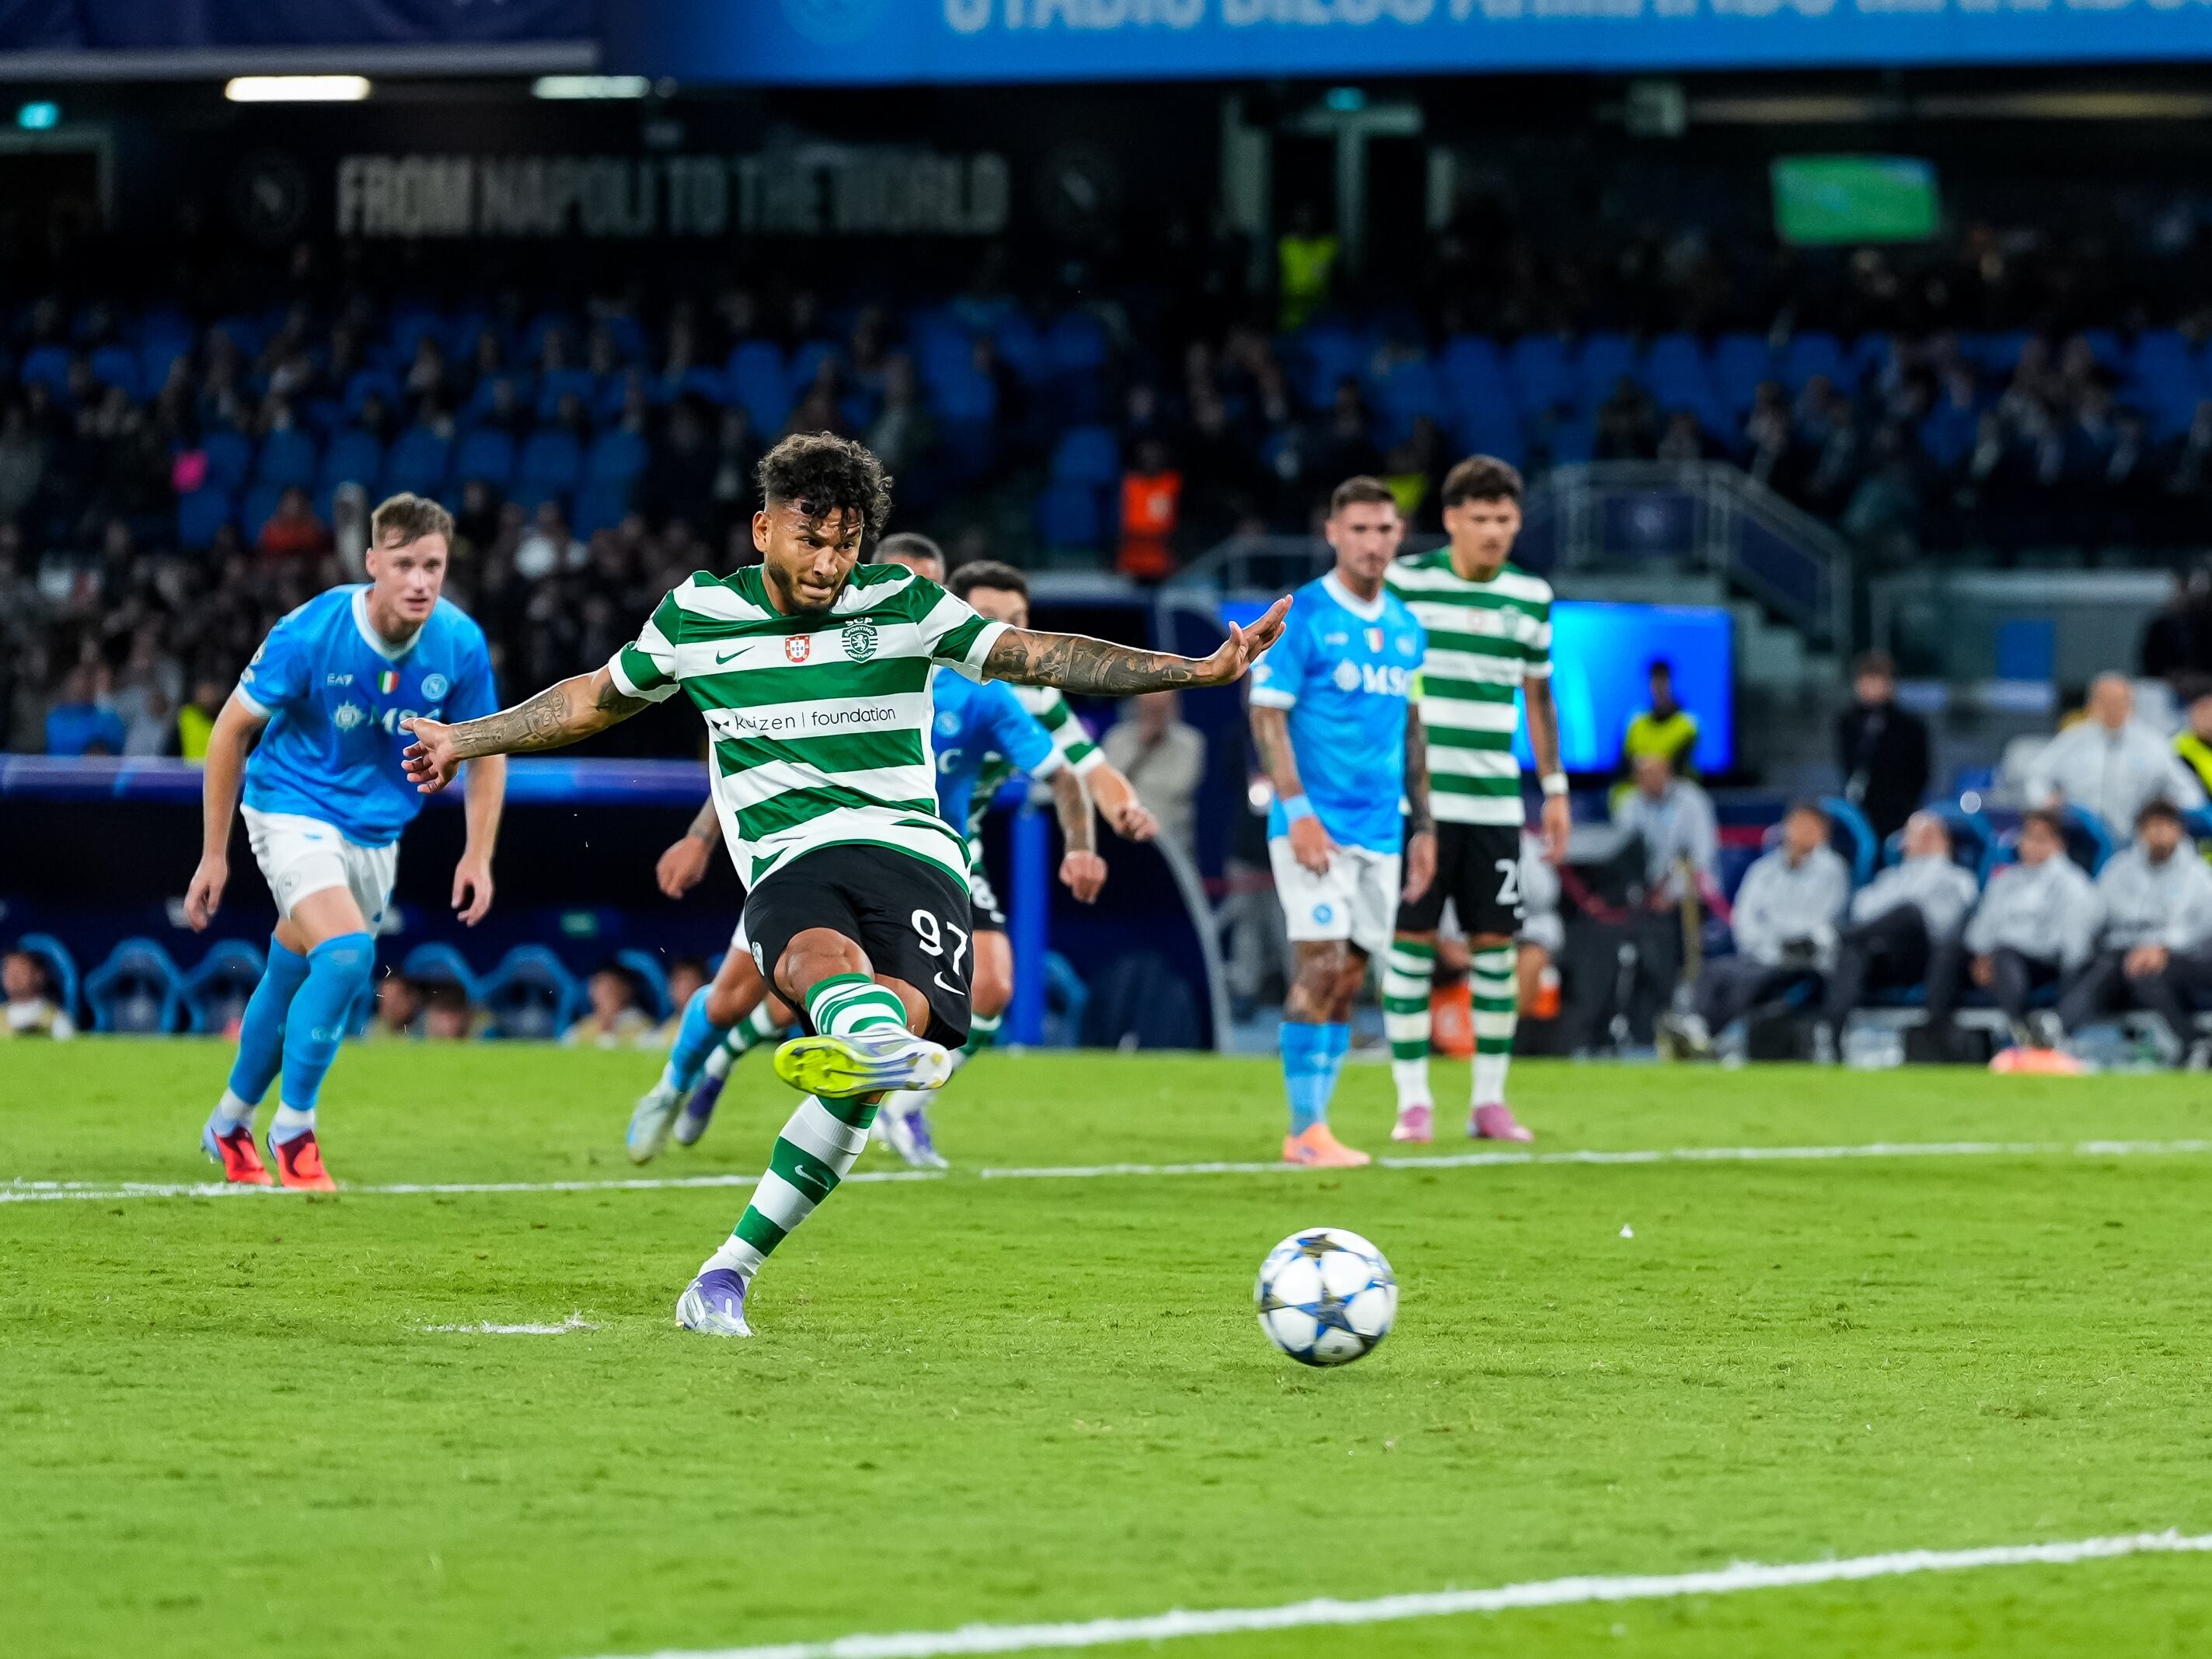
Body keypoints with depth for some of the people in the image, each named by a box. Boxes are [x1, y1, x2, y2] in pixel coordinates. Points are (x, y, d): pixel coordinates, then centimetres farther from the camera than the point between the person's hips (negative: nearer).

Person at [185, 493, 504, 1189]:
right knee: (347, 952, -25)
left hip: (377, 831, 5)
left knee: (295, 983, 13)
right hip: (293, 810, -5)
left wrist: (478, 855, -5)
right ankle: (293, 1127, -9)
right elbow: (231, 729, -11)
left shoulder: (461, 645, -13)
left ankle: (230, 1124, 36)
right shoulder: (309, 634, -23)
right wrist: (214, 853, -8)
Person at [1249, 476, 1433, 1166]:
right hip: (1317, 824, -6)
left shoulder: (1406, 629, 13)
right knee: (1321, 967, -13)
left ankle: (1311, 1126, 10)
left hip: (1381, 832, 6)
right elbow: (1267, 716, -9)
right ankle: (1307, 1131, -9)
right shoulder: (1301, 617, -6)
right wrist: (1299, 811, -17)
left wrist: (1422, 825, 16)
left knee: (1348, 979, 5)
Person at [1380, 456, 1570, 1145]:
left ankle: (1490, 1100, 10)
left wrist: (1555, 787, 16)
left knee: (1495, 945, 3)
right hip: (1416, 796, -3)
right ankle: (1413, 1100, 3)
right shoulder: (1406, 582, -4)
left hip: (1495, 799, 4)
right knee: (1411, 940, -4)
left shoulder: (1531, 596, 9)